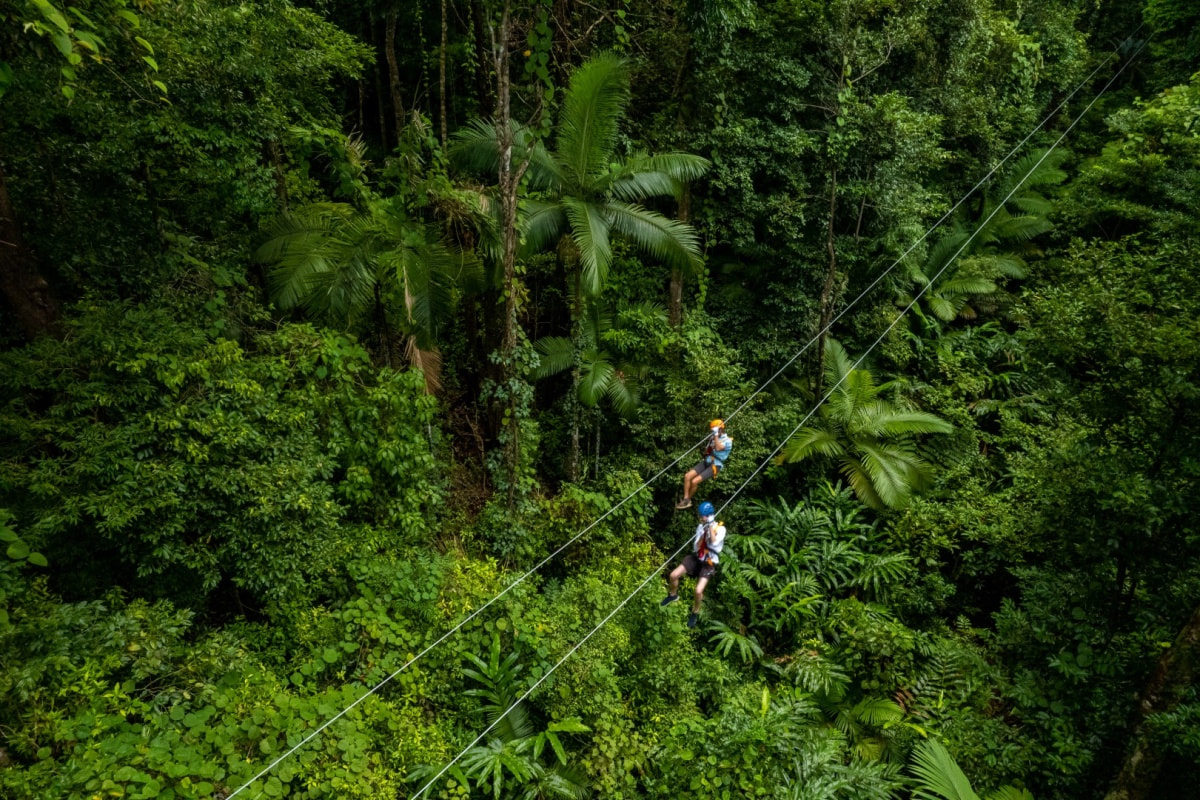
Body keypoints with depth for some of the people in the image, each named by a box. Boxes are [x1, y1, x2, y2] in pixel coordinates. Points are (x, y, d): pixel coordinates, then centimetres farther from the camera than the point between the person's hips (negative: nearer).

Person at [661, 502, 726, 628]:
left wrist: (711, 527, -30)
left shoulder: (720, 528, -15)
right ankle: (673, 595, 24)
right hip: (696, 558, 5)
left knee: (698, 591, -19)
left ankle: (695, 613, 10)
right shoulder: (700, 527, -1)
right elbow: (696, 547, -6)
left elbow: (714, 542, -32)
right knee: (674, 575, -7)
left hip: (708, 564, -5)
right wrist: (703, 534, -20)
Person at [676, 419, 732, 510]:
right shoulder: (713, 438, 15)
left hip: (715, 465, -7)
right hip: (706, 461, 7)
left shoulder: (727, 440, -6)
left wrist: (716, 436, -17)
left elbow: (718, 448, -25)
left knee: (694, 481, -20)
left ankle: (687, 500, 1)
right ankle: (686, 500, -8)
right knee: (687, 476, -12)